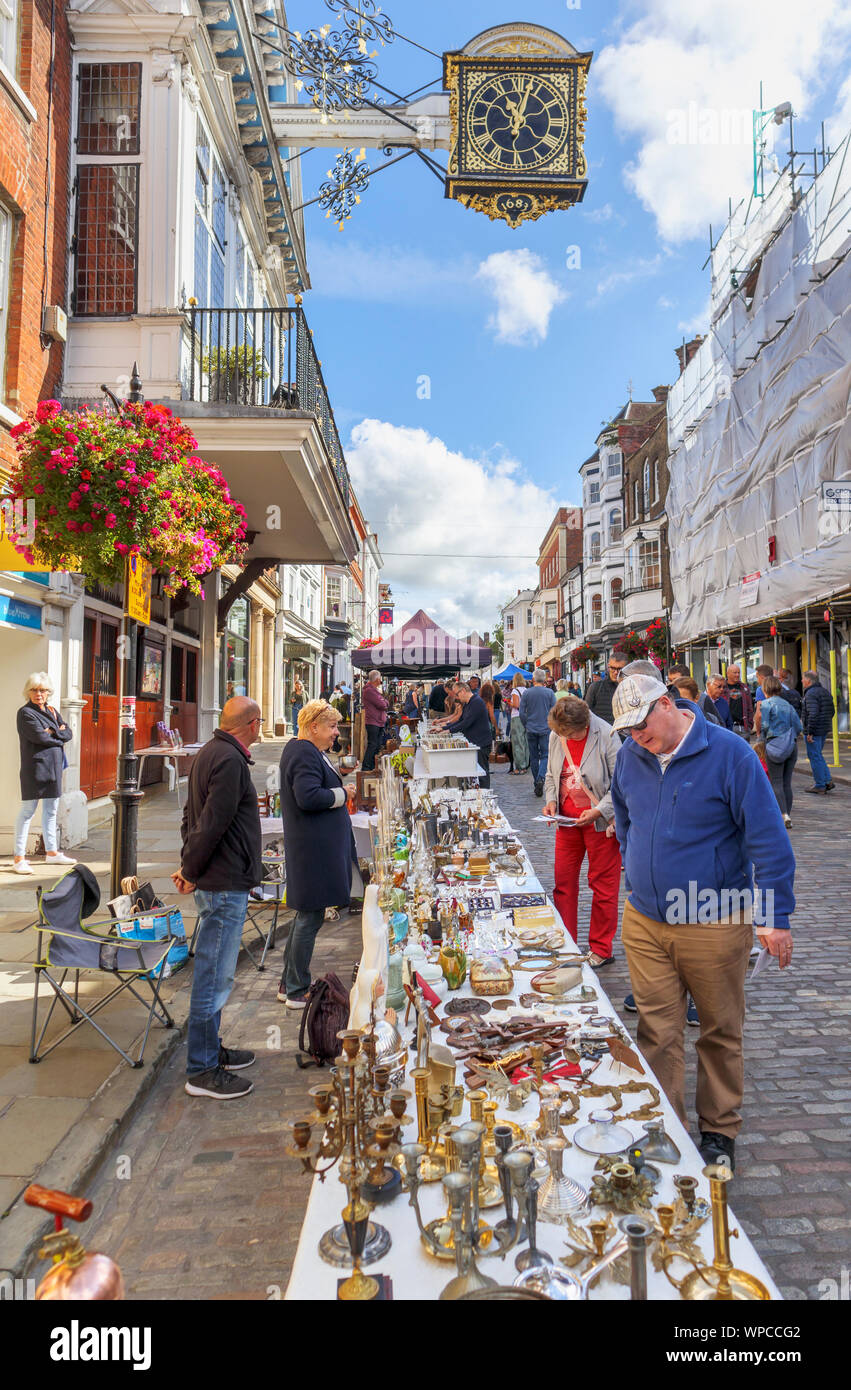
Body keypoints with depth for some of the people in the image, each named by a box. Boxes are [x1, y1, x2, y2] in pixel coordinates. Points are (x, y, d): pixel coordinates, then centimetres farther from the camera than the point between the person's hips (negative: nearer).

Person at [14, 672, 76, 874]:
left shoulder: (52, 711, 16)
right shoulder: (25, 713, -6)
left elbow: (68, 734, 9)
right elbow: (39, 736, -18)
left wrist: (54, 732, -10)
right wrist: (60, 737, -4)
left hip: (53, 766, 8)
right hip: (35, 766, -7)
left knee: (51, 811, 14)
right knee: (28, 811, -5)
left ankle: (51, 852, 25)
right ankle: (19, 859, -2)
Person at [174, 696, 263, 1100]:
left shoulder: (212, 752, 13)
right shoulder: (229, 760, -19)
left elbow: (192, 815, 17)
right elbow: (212, 823, -23)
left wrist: (189, 866, 13)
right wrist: (191, 871, -12)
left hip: (217, 882, 11)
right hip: (225, 884, -11)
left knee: (213, 973, 20)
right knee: (213, 977, -1)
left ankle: (211, 1049, 33)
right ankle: (201, 1071, 9)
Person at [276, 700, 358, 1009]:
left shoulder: (300, 749, 15)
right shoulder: (305, 755, -19)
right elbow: (308, 797, -28)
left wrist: (336, 789, 7)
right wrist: (341, 794, -14)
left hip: (314, 846, 11)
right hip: (314, 848, -11)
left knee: (305, 915, 18)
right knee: (310, 918, -1)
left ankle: (289, 985, 28)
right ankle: (296, 991, 10)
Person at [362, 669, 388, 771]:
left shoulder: (374, 689, 20)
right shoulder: (369, 690, -14)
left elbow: (385, 704, 17)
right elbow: (382, 705, -18)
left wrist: (384, 703, -4)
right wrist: (386, 702, 2)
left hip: (378, 722, 10)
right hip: (372, 722, -10)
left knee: (377, 745, 12)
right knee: (372, 745, -10)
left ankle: (372, 767, 17)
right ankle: (365, 768, -7)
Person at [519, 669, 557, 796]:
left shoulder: (526, 693, -1)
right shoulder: (550, 693, -3)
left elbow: (522, 713, 0)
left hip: (531, 730, 1)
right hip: (545, 729, -1)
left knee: (533, 757, 10)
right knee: (545, 755, 2)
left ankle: (536, 782, 14)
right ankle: (541, 778, -21)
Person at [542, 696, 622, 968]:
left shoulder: (606, 736, -17)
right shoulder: (556, 737, -1)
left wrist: (598, 810, -23)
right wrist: (551, 800, -4)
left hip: (600, 822, -5)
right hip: (567, 820, 5)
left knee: (603, 885, 5)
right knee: (563, 882, 10)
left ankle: (601, 950, 21)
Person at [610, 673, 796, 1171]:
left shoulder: (729, 753, -14)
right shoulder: (631, 756, 1)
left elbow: (768, 838, -11)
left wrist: (777, 916, -11)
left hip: (714, 924, -3)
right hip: (644, 922, 4)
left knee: (721, 1033, 13)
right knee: (657, 1034, 7)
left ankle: (720, 1132, 32)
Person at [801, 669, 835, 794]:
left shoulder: (811, 694, -18)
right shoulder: (825, 692, 13)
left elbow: (813, 714, -26)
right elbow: (832, 711, 18)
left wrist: (809, 732, -22)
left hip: (814, 731, -9)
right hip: (824, 730, 9)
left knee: (815, 757, 0)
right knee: (818, 755, 21)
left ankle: (819, 786, 5)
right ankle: (828, 780, 17)